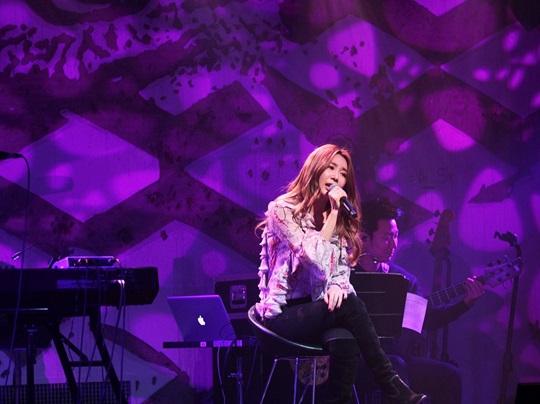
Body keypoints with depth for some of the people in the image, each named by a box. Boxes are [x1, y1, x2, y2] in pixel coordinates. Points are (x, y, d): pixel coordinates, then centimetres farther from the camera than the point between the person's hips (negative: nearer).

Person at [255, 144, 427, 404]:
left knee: (346, 342, -32)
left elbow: (342, 269, 9)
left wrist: (337, 285, -15)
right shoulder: (282, 210, -7)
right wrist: (333, 212, -14)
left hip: (316, 311, 5)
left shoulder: (341, 219, 14)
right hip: (285, 314, -5)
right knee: (350, 307, -32)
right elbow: (316, 259, -19)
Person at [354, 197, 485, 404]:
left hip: (398, 356, 6)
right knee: (394, 366, -34)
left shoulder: (404, 278, 14)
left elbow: (428, 318, 14)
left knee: (449, 375, -11)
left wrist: (466, 302, 4)